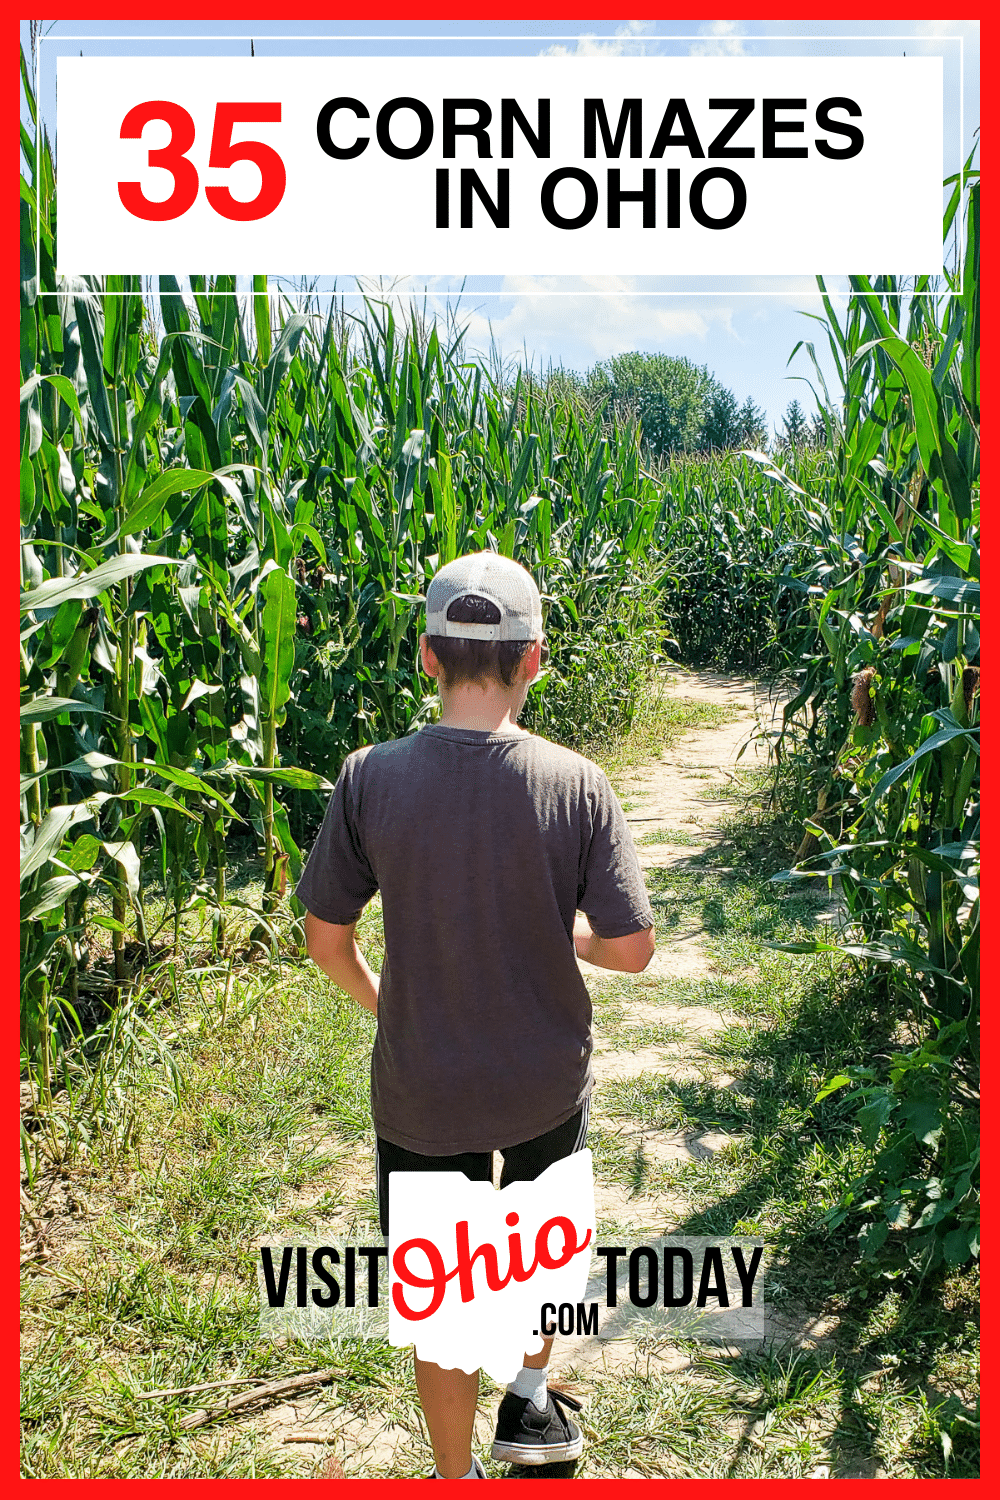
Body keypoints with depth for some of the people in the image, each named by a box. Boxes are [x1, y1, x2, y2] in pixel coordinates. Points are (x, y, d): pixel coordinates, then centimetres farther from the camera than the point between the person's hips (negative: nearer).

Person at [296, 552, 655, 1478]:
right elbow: (631, 949, -15)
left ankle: (457, 1476, 42)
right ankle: (532, 1402, 45)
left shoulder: (370, 777, -17)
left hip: (419, 1089, 0)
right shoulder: (575, 785, -18)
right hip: (547, 1083, 0)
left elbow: (325, 934, -8)